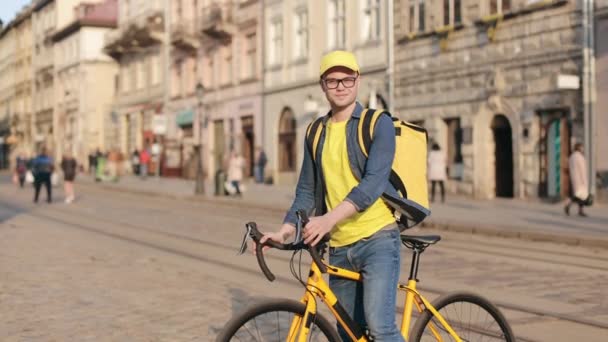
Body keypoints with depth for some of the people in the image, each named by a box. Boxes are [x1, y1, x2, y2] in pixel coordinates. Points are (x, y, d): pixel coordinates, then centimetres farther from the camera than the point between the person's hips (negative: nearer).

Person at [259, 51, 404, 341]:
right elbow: (307, 190, 13)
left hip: (377, 238, -5)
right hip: (339, 246, 6)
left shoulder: (379, 124, -5)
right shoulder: (317, 133, 11)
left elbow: (374, 182, -18)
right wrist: (285, 230, -3)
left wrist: (330, 218, -30)